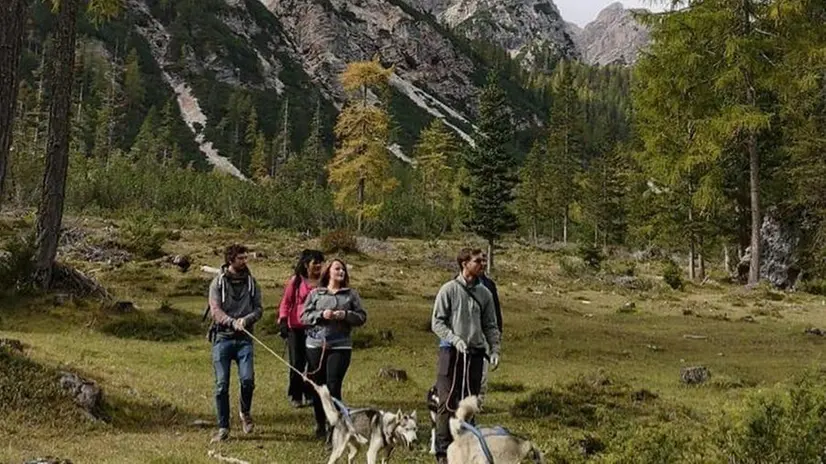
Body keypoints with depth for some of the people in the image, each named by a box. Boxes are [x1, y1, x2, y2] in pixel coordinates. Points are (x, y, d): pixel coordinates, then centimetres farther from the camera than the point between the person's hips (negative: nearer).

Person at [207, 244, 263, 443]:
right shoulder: (218, 282, 2)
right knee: (221, 385, -1)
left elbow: (258, 309, 5)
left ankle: (245, 412, 16)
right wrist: (233, 322, -23)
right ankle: (223, 427, 10)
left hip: (244, 339, 1)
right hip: (222, 337, -1)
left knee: (247, 379, -13)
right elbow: (215, 311, -7)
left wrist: (245, 320, -15)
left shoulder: (251, 282, 9)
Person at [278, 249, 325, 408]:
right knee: (297, 363, 3)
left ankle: (310, 395, 18)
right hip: (296, 328, -2)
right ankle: (295, 396, 17)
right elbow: (286, 302, 4)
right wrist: (282, 321, -5)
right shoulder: (296, 281, -1)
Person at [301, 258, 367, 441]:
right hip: (316, 344, 1)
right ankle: (320, 424, 22)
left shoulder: (351, 294, 9)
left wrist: (345, 315, -11)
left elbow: (362, 317, 6)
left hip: (340, 346, -1)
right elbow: (304, 317, 4)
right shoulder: (316, 293, 9)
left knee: (333, 386, -10)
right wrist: (321, 315, -12)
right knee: (317, 386, 7)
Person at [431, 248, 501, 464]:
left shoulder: (485, 293, 8)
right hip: (451, 352, -4)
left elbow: (490, 326, 13)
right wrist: (455, 339, -18)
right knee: (447, 403, -4)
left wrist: (494, 350, 1)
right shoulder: (449, 290, -4)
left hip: (475, 354, 4)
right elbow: (437, 322, -5)